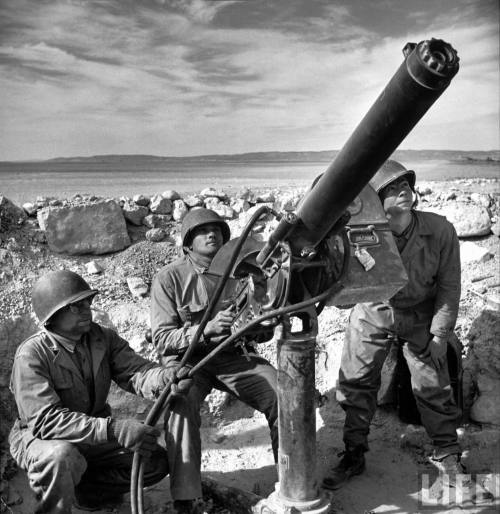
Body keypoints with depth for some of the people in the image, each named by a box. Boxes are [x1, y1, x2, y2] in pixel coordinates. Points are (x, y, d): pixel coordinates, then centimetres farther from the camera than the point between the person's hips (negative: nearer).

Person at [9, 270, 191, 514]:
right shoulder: (31, 354, -23)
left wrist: (167, 377, -44)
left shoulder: (104, 338, -5)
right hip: (38, 438, -6)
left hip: (95, 437, 6)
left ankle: (86, 489, 14)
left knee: (156, 462, -6)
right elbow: (46, 420, -33)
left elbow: (135, 371, -19)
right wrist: (114, 429, -44)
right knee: (61, 457, -39)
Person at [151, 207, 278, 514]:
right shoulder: (169, 278, -4)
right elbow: (162, 338, -9)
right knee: (183, 403, -34)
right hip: (187, 359, -2)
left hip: (234, 356, 3)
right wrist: (206, 329, -24)